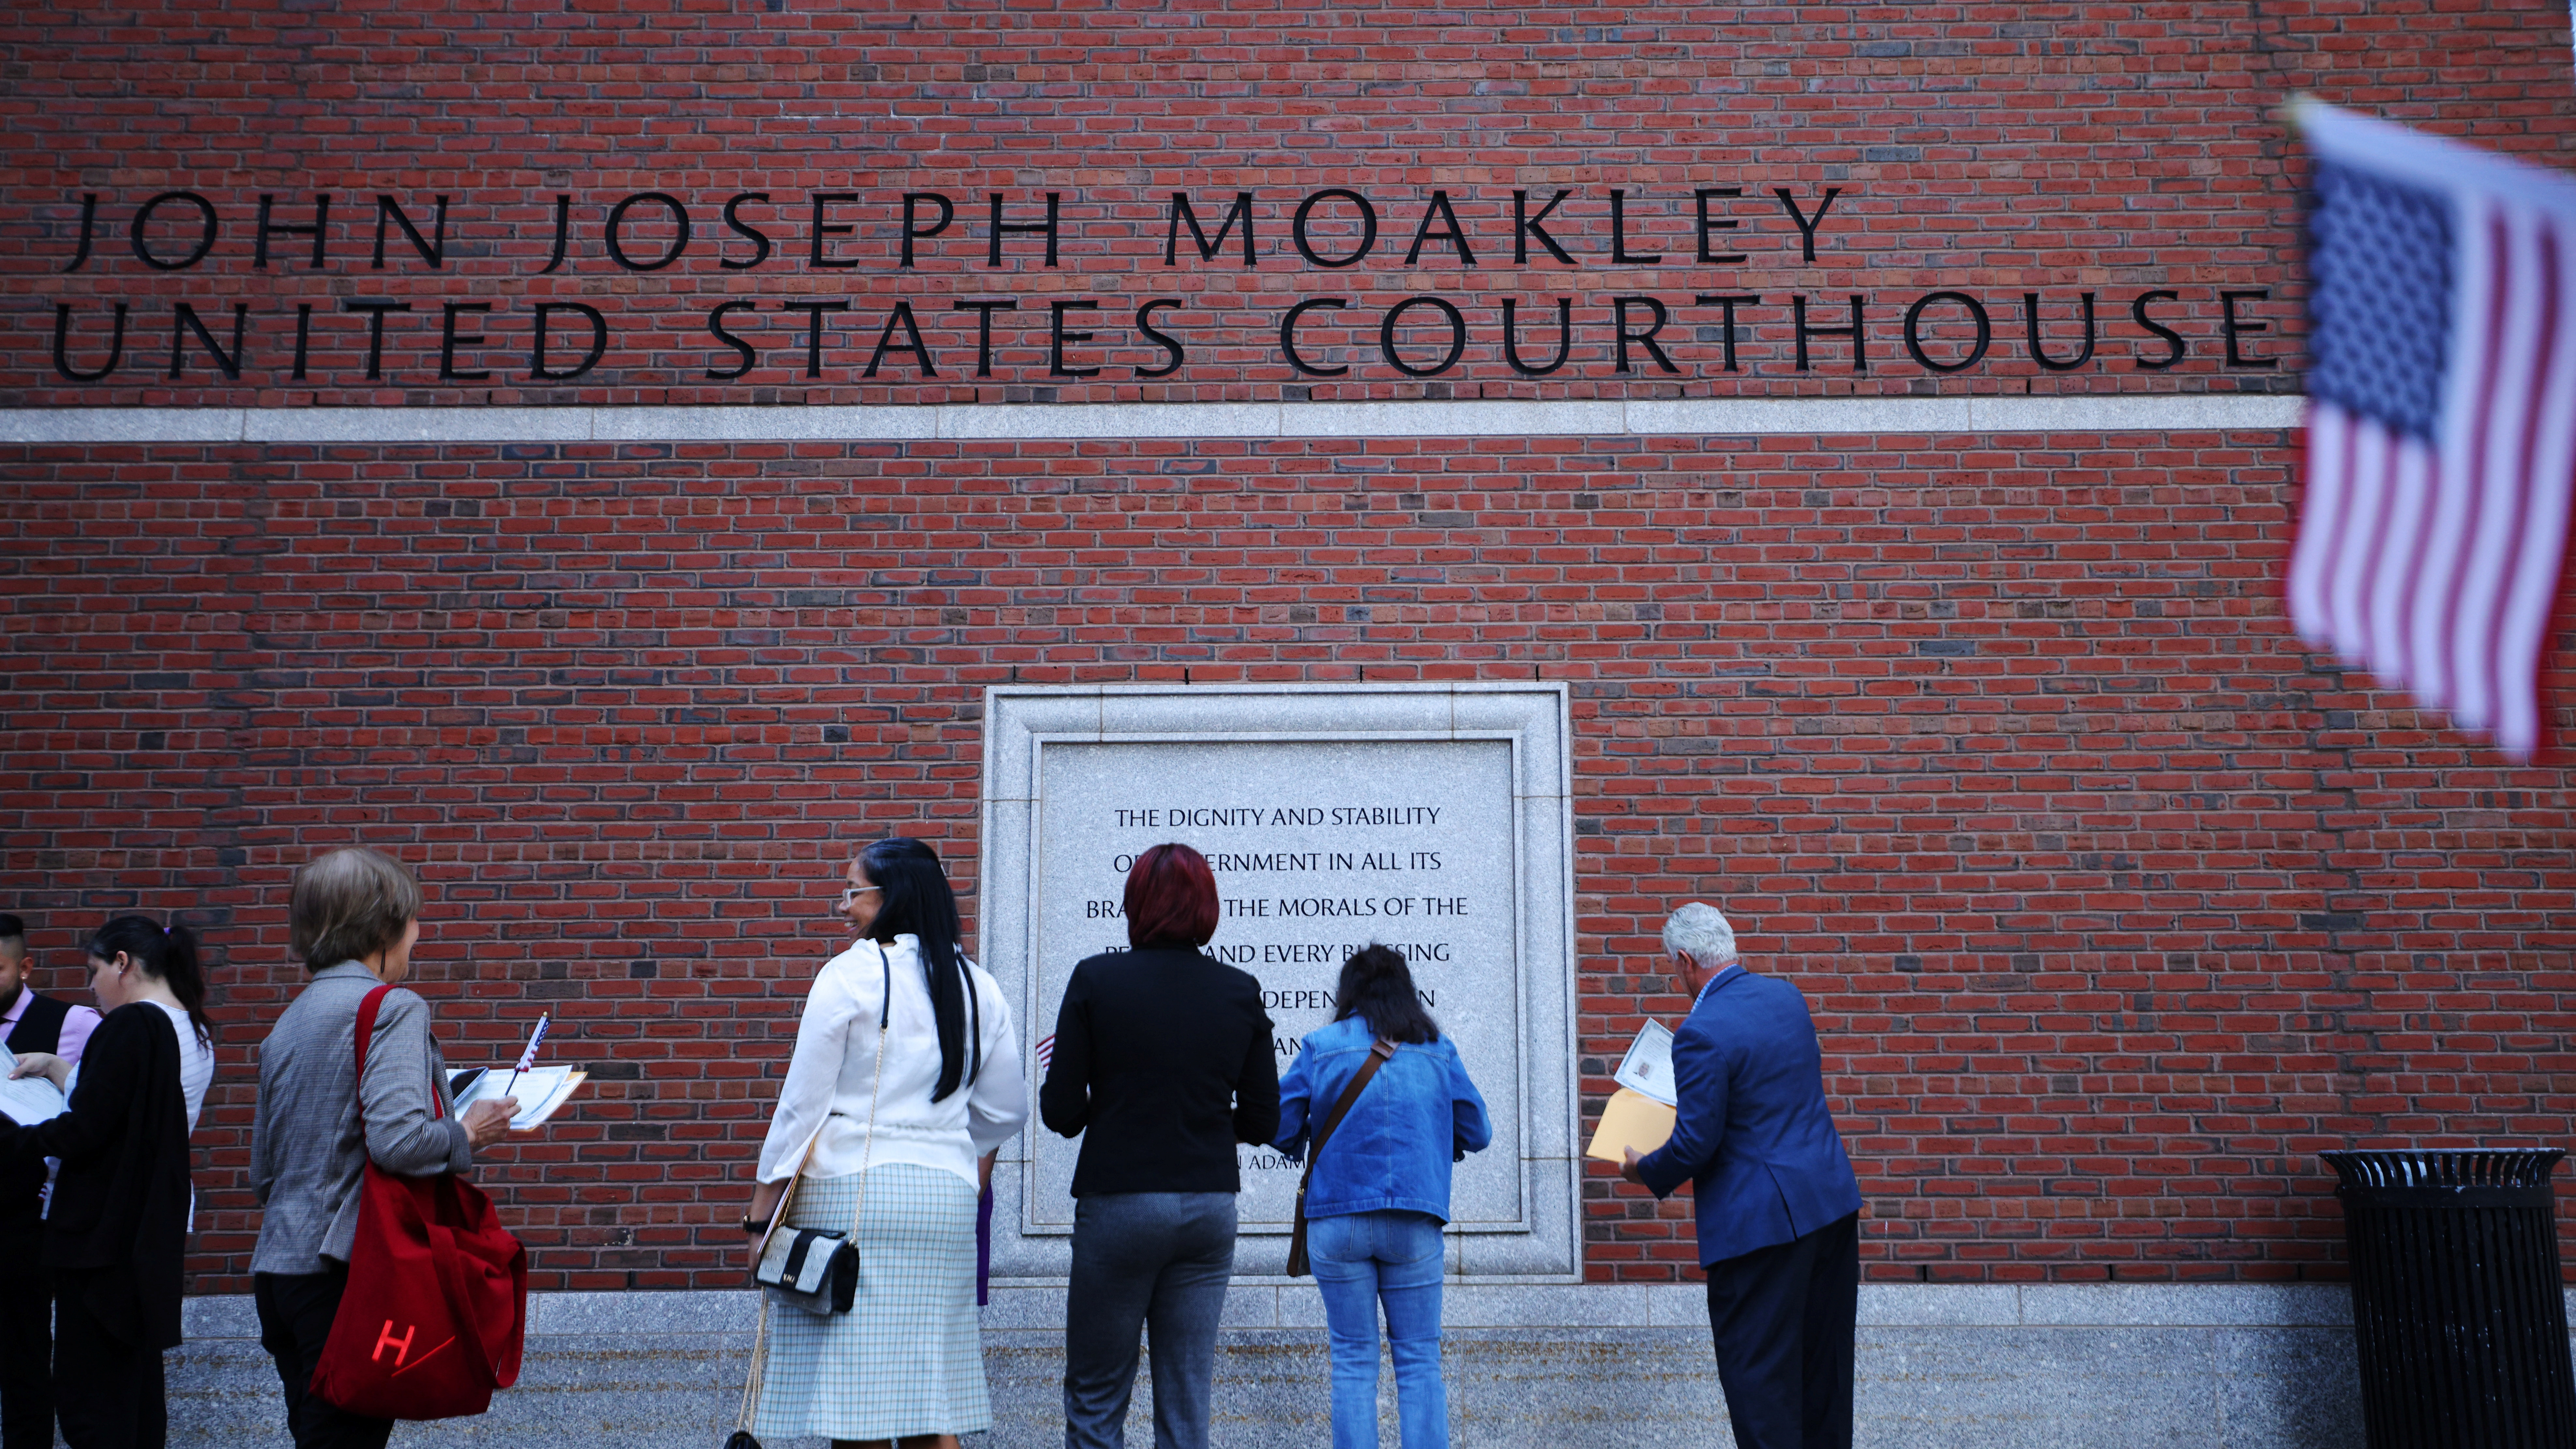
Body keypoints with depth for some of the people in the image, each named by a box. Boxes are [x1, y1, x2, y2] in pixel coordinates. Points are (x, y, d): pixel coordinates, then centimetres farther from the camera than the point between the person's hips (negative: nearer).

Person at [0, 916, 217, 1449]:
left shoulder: (130, 1026, -18)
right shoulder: (193, 1032, 10)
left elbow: (82, 1134, -21)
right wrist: (56, 1067, 25)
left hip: (101, 1234, -9)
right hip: (155, 1236, 9)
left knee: (88, 1399, -2)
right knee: (139, 1389, 16)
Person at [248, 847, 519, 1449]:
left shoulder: (289, 1021, 16)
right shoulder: (392, 1008, -10)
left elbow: (262, 1175, 19)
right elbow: (399, 1139, -23)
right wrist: (467, 1135, -6)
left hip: (278, 1266, 8)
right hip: (348, 1268, -8)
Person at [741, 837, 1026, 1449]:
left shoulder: (848, 975, -5)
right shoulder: (979, 989, 9)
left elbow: (802, 1103, -5)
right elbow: (1007, 1110, 14)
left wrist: (762, 1209, 1)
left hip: (852, 1189, -5)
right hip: (946, 1195, 5)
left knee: (852, 1392, 0)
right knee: (930, 1395, 9)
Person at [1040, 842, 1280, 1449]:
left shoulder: (1095, 980, -6)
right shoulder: (1241, 991, 1)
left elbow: (1060, 1112, -7)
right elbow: (1262, 1121, 3)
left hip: (1118, 1203, -3)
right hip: (1210, 1205, 3)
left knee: (1095, 1399, 8)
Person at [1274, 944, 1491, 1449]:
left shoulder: (1321, 1047, 0)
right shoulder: (1438, 1051, 5)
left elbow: (1280, 1127, -1)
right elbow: (1478, 1133, 8)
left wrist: (1302, 1148, 20)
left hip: (1338, 1221, -1)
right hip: (1414, 1224, 1)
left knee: (1354, 1361, 7)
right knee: (1419, 1360, 7)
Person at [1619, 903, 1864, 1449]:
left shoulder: (1702, 1034, -19)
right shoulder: (1786, 996, 5)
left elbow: (1695, 1145, -17)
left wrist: (1645, 1172, 1)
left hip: (1764, 1219, -8)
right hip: (1833, 1200, 8)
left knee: (1758, 1370, 2)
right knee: (1825, 1357, 18)